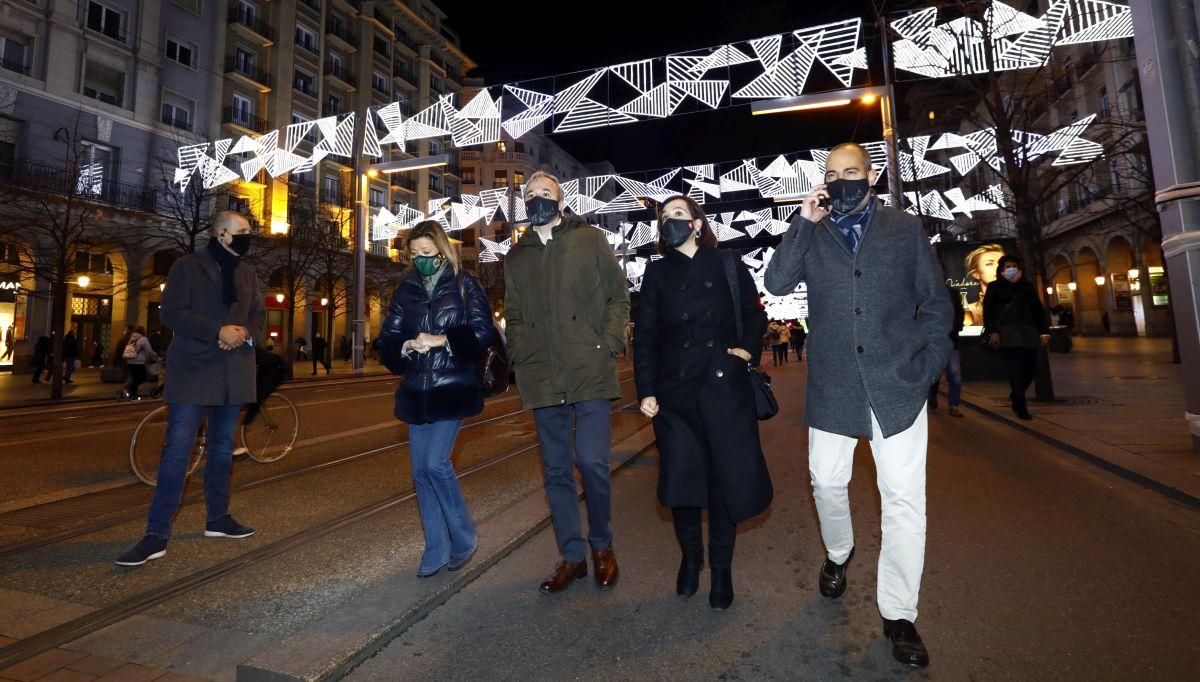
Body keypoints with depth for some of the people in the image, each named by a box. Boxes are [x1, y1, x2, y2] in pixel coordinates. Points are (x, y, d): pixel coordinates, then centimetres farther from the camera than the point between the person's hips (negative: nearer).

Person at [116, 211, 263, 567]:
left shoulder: (248, 274, 14)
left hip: (234, 373, 5)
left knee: (223, 447, 13)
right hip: (193, 370, -5)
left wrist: (245, 333, -11)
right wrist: (218, 331, -21)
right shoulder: (187, 266, -1)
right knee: (177, 449, -7)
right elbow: (171, 312, -10)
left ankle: (217, 518, 25)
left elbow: (259, 316, 11)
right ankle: (157, 534, -1)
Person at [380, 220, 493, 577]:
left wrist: (442, 340, -17)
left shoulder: (465, 284, -1)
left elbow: (482, 333, -8)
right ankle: (436, 549, 22)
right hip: (417, 390, 5)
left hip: (453, 388, -5)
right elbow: (388, 337, 8)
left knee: (436, 462, -12)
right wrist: (409, 345, -12)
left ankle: (464, 538, 11)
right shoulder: (405, 289, 11)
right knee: (421, 470, 7)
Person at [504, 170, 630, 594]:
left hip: (589, 373, -3)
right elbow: (512, 314, 20)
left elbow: (619, 297, 4)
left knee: (592, 462, -3)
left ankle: (602, 546, 23)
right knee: (556, 470, 9)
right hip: (542, 379, 4)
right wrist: (519, 355, 4)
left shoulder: (590, 240, 7)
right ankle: (572, 556, 25)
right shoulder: (516, 255, 17)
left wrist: (607, 346, -8)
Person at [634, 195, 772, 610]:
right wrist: (646, 390, -4)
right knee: (682, 479, 4)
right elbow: (646, 336, 3)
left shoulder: (728, 265, 6)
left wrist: (749, 347, -3)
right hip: (676, 389, 1)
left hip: (725, 387, 0)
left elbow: (754, 314, 15)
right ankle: (690, 557, 29)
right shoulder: (657, 273, 8)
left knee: (726, 477, 4)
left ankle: (721, 568, 23)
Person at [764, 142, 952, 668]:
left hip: (898, 383, 0)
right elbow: (776, 283, -7)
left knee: (904, 498, 1)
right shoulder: (811, 233, 9)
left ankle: (898, 613, 17)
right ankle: (838, 555, 42)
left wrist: (928, 363, 0)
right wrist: (803, 222, -11)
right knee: (827, 482, 12)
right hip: (833, 385, 1)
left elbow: (936, 302, 9)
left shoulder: (906, 229, 9)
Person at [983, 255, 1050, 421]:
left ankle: (1016, 397, 23)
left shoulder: (1027, 286, 17)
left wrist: (1044, 331, 7)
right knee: (1015, 370, -9)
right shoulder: (995, 287, 9)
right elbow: (988, 310, 2)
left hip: (1029, 332, 4)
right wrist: (992, 331, -9)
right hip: (1008, 333, -4)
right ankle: (1020, 407, -3)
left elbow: (1038, 309, 16)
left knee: (1031, 368, 0)